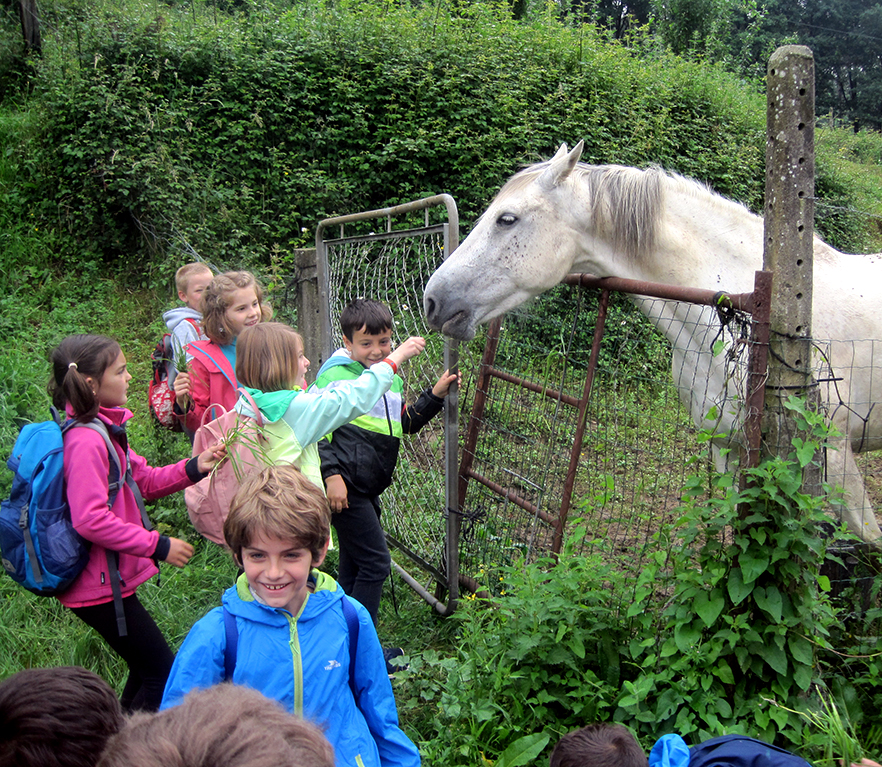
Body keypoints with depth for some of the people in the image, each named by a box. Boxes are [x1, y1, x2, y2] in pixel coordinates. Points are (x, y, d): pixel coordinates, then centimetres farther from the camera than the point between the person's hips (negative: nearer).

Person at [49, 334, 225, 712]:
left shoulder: (105, 429, 8)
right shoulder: (86, 441, -23)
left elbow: (144, 481, 14)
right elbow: (90, 520, -28)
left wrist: (193, 468, -1)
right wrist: (158, 546, -22)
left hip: (108, 579, 10)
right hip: (99, 587, -10)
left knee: (147, 668, 21)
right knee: (163, 673, -1)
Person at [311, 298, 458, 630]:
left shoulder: (391, 377, 13)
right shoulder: (335, 375, -11)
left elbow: (405, 424, 22)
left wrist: (435, 395, 10)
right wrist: (331, 475, -19)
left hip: (367, 489, 8)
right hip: (344, 486, -8)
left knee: (353, 566, 17)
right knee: (376, 563, -6)